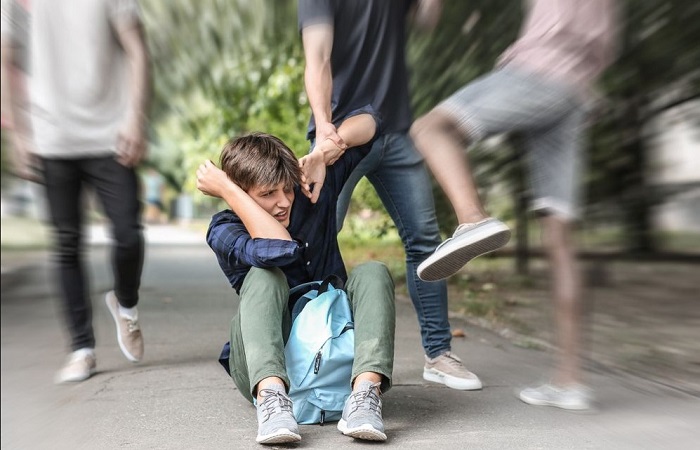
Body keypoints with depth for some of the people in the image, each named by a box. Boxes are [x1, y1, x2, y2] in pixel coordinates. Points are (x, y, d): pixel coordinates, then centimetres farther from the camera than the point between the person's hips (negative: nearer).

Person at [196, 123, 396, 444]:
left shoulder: (312, 192, 0)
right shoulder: (224, 231, -10)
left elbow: (365, 124, 3)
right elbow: (280, 250, -33)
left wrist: (323, 152, -15)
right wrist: (227, 190, -23)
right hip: (267, 367, -3)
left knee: (372, 272, -20)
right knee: (266, 275, -27)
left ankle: (365, 393, -41)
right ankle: (271, 396, -47)